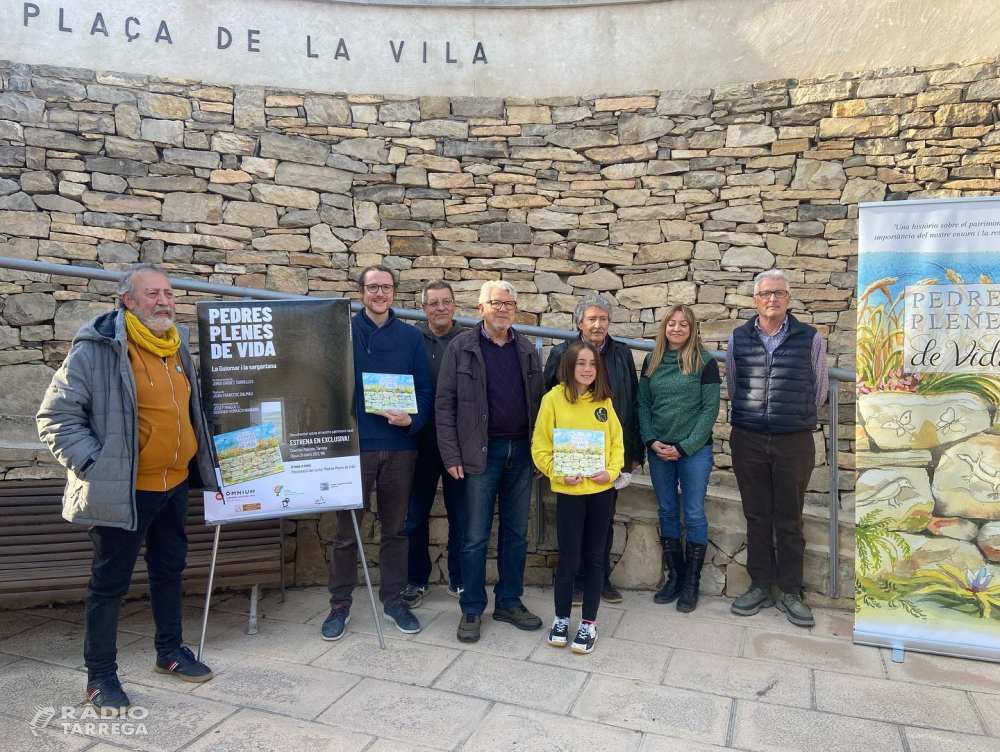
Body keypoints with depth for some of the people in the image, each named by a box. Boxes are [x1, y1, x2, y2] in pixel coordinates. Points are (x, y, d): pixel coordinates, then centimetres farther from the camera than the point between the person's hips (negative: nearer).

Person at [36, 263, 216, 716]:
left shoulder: (177, 345, 8)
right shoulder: (97, 349, -14)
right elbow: (56, 417, -12)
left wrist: (201, 461, 17)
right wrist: (95, 466, -18)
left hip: (175, 483, 7)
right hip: (124, 490, -7)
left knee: (170, 568, 19)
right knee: (110, 582, 6)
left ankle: (170, 652, 37)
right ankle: (100, 677, 23)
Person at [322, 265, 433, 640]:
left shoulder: (411, 337, 6)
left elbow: (425, 389, 6)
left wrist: (412, 419, -13)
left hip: (399, 446, 2)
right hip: (354, 444, -2)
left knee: (394, 529, 12)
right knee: (347, 529, 6)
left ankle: (393, 599, 26)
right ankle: (340, 603, 21)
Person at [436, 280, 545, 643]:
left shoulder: (527, 351, 10)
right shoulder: (461, 347, -2)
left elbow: (537, 402, 11)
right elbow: (444, 404, -4)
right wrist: (452, 456, -10)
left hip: (521, 452, 4)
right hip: (482, 452, -4)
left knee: (516, 532, 12)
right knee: (476, 536, 3)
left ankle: (509, 602, 26)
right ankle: (472, 609, 17)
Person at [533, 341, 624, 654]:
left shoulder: (604, 401, 4)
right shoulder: (553, 399, -6)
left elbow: (617, 442, 7)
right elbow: (540, 447, -4)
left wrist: (611, 471, -8)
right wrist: (559, 473, -16)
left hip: (602, 490, 3)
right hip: (569, 491, -3)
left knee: (594, 557, 10)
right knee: (568, 558, 4)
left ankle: (589, 623, 23)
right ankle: (561, 619, 24)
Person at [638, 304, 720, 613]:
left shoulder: (704, 361, -4)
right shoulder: (652, 361, 7)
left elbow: (710, 408, -7)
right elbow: (643, 404, 7)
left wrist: (684, 446, -12)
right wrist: (651, 440, -6)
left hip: (694, 449, -4)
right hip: (658, 450, 4)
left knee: (694, 515, 3)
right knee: (667, 512, 11)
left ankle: (691, 584, 15)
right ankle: (674, 577, 23)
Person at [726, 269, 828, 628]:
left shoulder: (810, 339, 1)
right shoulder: (738, 339, 5)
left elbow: (819, 390, 10)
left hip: (794, 441, -1)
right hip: (748, 440, 1)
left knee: (789, 520, 5)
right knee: (756, 516, 9)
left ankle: (790, 591, 18)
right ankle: (760, 586, 20)